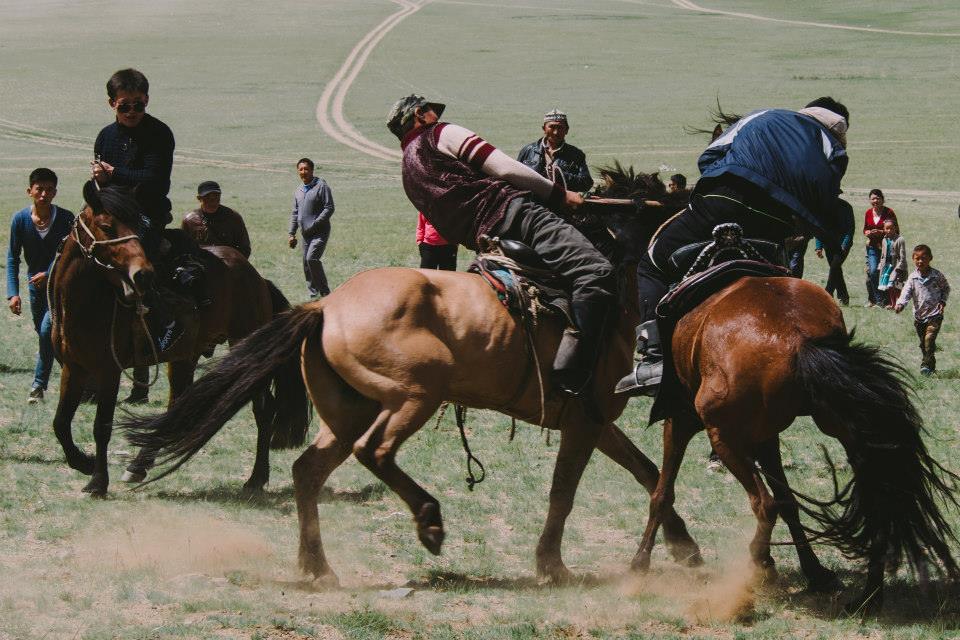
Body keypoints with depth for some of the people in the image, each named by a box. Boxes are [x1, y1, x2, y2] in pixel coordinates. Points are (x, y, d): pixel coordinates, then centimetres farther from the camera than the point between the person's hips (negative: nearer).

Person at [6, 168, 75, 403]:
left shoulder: (66, 218, -16)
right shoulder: (20, 219, -10)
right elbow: (13, 258, -6)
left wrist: (48, 274, -26)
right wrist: (13, 293, -14)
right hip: (36, 284, 4)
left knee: (47, 329, -18)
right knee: (42, 331, 13)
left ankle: (39, 385, -10)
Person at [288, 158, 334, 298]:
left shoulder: (321, 186, -7)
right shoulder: (298, 191, 15)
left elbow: (329, 208, -12)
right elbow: (295, 213, 21)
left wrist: (315, 224, -19)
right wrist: (292, 234, 13)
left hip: (320, 232, -8)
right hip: (306, 234, 8)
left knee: (312, 258, -23)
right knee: (307, 266, 7)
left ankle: (324, 292, -16)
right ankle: (314, 295, 17)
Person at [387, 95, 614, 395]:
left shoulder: (408, 173, 28)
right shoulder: (440, 134, 6)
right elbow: (504, 168, -2)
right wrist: (558, 193, 6)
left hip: (482, 239, 9)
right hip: (509, 211, -9)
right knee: (595, 272, -21)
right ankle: (570, 376, -37)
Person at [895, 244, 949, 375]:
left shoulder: (937, 276, -4)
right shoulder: (913, 277, -1)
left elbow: (946, 288, 12)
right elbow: (906, 291, -11)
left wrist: (942, 301, -3)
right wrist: (900, 304, -30)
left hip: (934, 315, -3)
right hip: (919, 316, 3)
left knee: (929, 339, -18)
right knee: (923, 343, 11)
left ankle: (926, 365, -13)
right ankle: (931, 364, 26)